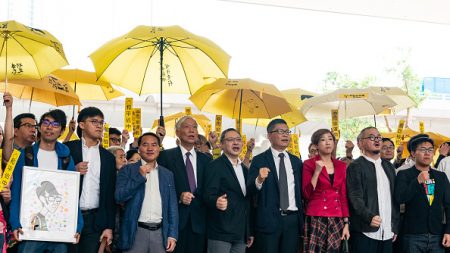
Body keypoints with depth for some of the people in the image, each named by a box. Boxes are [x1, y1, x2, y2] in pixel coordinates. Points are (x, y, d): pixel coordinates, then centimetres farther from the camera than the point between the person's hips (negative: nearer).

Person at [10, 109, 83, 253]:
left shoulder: (66, 159, 9)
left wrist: (77, 226, -4)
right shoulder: (25, 155, 4)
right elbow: (16, 192, -1)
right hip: (31, 229, -2)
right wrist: (16, 224, -13)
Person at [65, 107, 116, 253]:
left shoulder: (108, 157, 11)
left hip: (95, 220, 2)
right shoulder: (67, 149, 3)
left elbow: (110, 194, 9)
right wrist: (73, 171, -15)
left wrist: (109, 226, 3)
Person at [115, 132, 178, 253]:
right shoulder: (127, 170, 3)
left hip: (160, 232, 3)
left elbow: (172, 207, 10)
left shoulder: (167, 174, 12)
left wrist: (172, 234, 2)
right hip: (136, 232, -3)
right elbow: (119, 197, -8)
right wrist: (140, 176, -14)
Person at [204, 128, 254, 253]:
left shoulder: (244, 169, 15)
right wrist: (216, 202, -37)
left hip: (241, 234, 7)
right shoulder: (215, 166, -6)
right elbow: (208, 195, -15)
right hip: (221, 232, -7)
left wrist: (249, 232, 17)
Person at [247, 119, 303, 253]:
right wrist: (259, 179, -30)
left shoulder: (296, 161, 12)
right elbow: (250, 191, -10)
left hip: (292, 219, 4)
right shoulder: (259, 160, -3)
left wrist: (301, 219, 10)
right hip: (268, 220, -4)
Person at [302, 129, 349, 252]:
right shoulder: (309, 164, -2)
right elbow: (306, 195, -10)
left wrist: (346, 223, 5)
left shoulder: (341, 165, 10)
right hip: (316, 219, -4)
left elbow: (343, 196, 10)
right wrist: (317, 171, -17)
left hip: (336, 220, 4)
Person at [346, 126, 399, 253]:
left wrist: (395, 227, 13)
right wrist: (369, 217, -28)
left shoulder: (389, 166, 16)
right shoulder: (355, 166, -3)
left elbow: (395, 197, 18)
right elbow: (355, 197, -12)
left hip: (387, 233, 5)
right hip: (365, 232, -5)